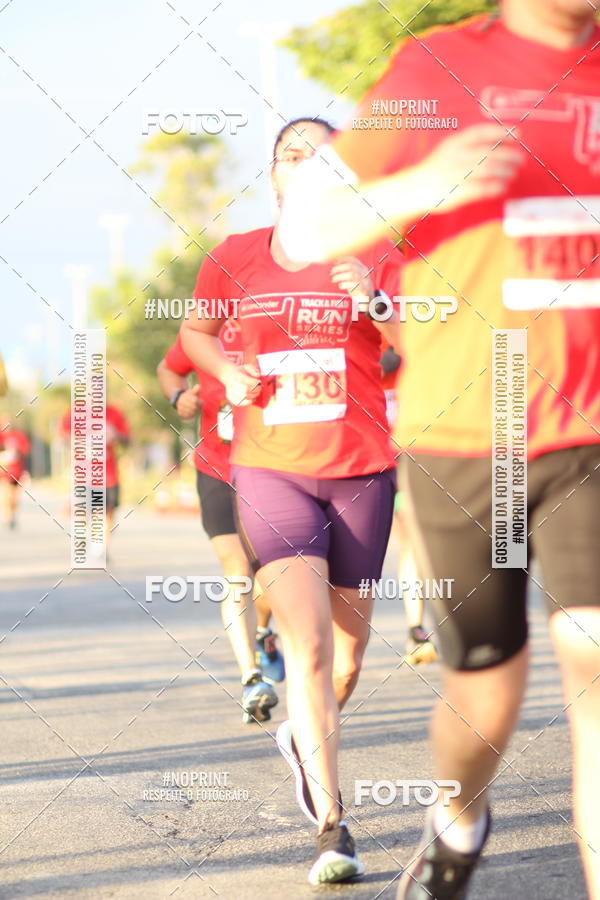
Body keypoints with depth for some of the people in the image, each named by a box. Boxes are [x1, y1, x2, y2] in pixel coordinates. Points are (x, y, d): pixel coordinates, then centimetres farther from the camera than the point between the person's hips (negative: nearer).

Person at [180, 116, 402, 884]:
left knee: (347, 643, 12)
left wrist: (374, 301, -25)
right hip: (270, 471, -1)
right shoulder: (235, 259, 5)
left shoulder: (376, 257, 3)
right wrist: (227, 371, 0)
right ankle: (333, 829, -14)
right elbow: (194, 330, 21)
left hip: (361, 471, 1)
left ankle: (305, 740, 44)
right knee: (306, 643, -16)